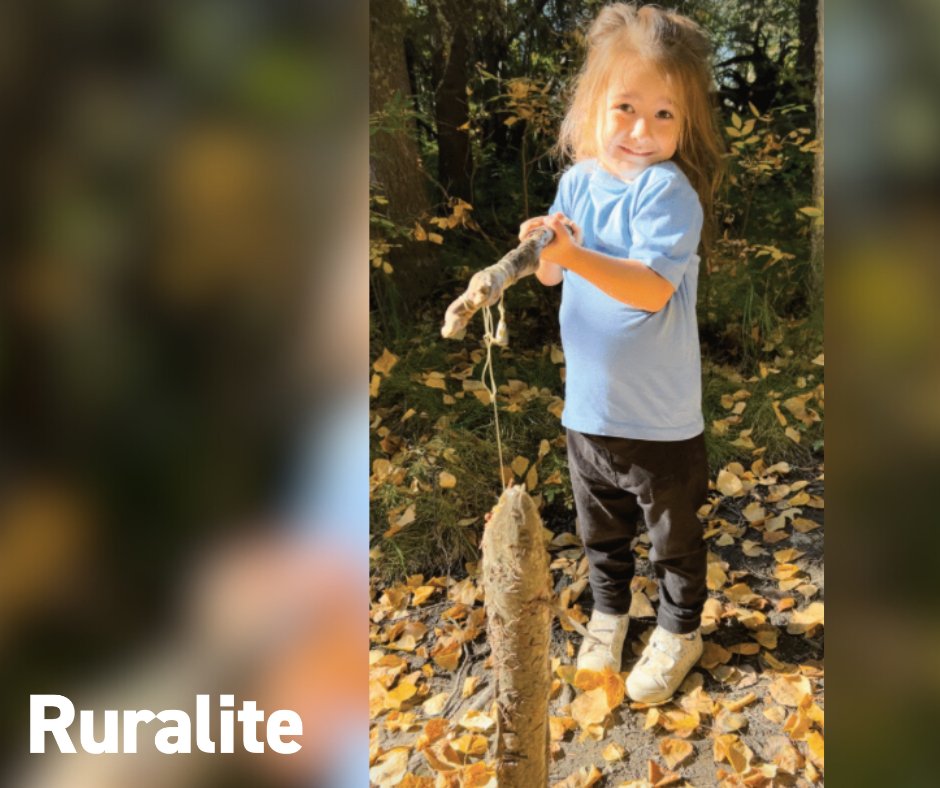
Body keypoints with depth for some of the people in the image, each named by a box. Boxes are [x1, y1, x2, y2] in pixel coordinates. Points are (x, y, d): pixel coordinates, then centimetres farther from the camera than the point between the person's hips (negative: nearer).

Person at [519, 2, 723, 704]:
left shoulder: (668, 190, -20)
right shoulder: (579, 181, 0)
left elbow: (653, 286, -30)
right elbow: (553, 275, 6)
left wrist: (574, 255, -41)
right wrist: (546, 253, -16)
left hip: (661, 419, -5)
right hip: (587, 407, 5)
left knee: (675, 538, 17)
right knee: (600, 529, 25)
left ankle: (679, 632, 42)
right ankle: (609, 612, 50)